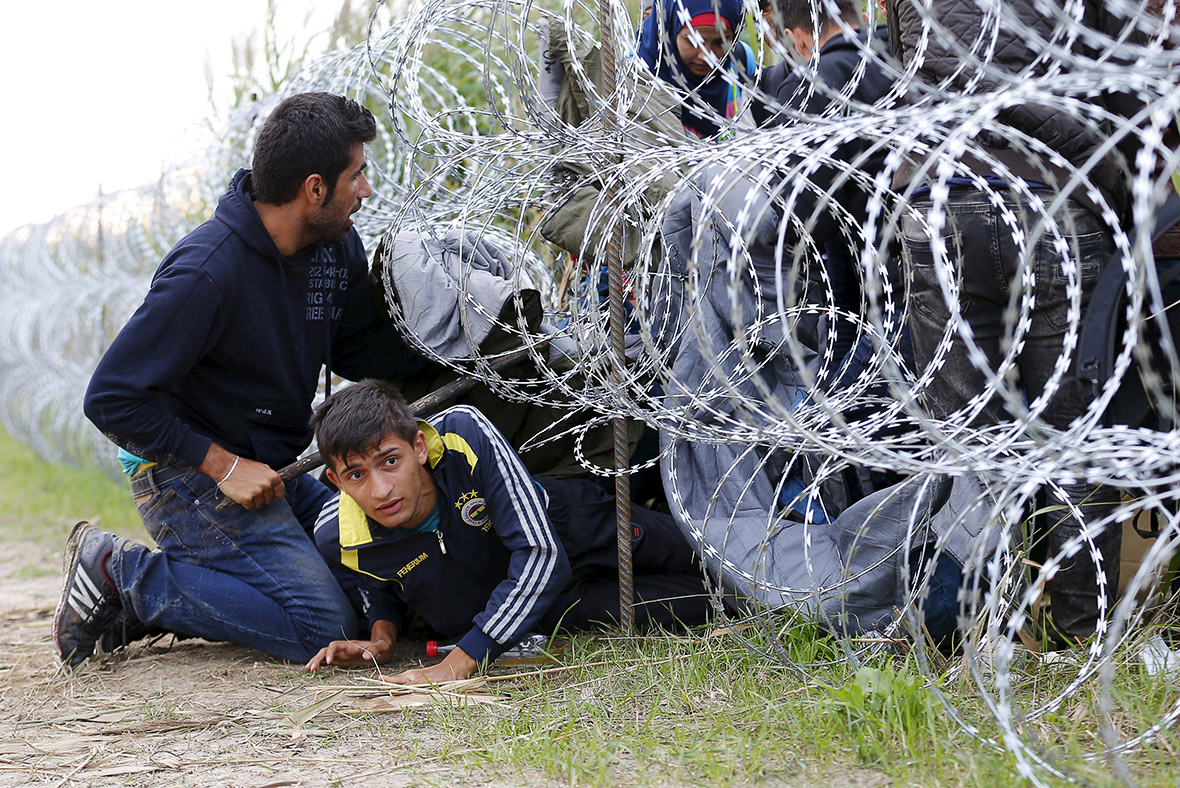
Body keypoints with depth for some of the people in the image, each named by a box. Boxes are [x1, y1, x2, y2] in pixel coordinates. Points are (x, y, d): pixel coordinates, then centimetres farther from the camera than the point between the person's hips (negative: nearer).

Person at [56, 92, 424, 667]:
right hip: (190, 475, -9)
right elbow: (111, 399, -22)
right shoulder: (206, 272, -25)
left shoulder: (337, 245, 0)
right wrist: (222, 466, -22)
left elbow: (362, 350, 10)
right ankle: (122, 575, -5)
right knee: (322, 624, -17)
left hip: (271, 472, 9)